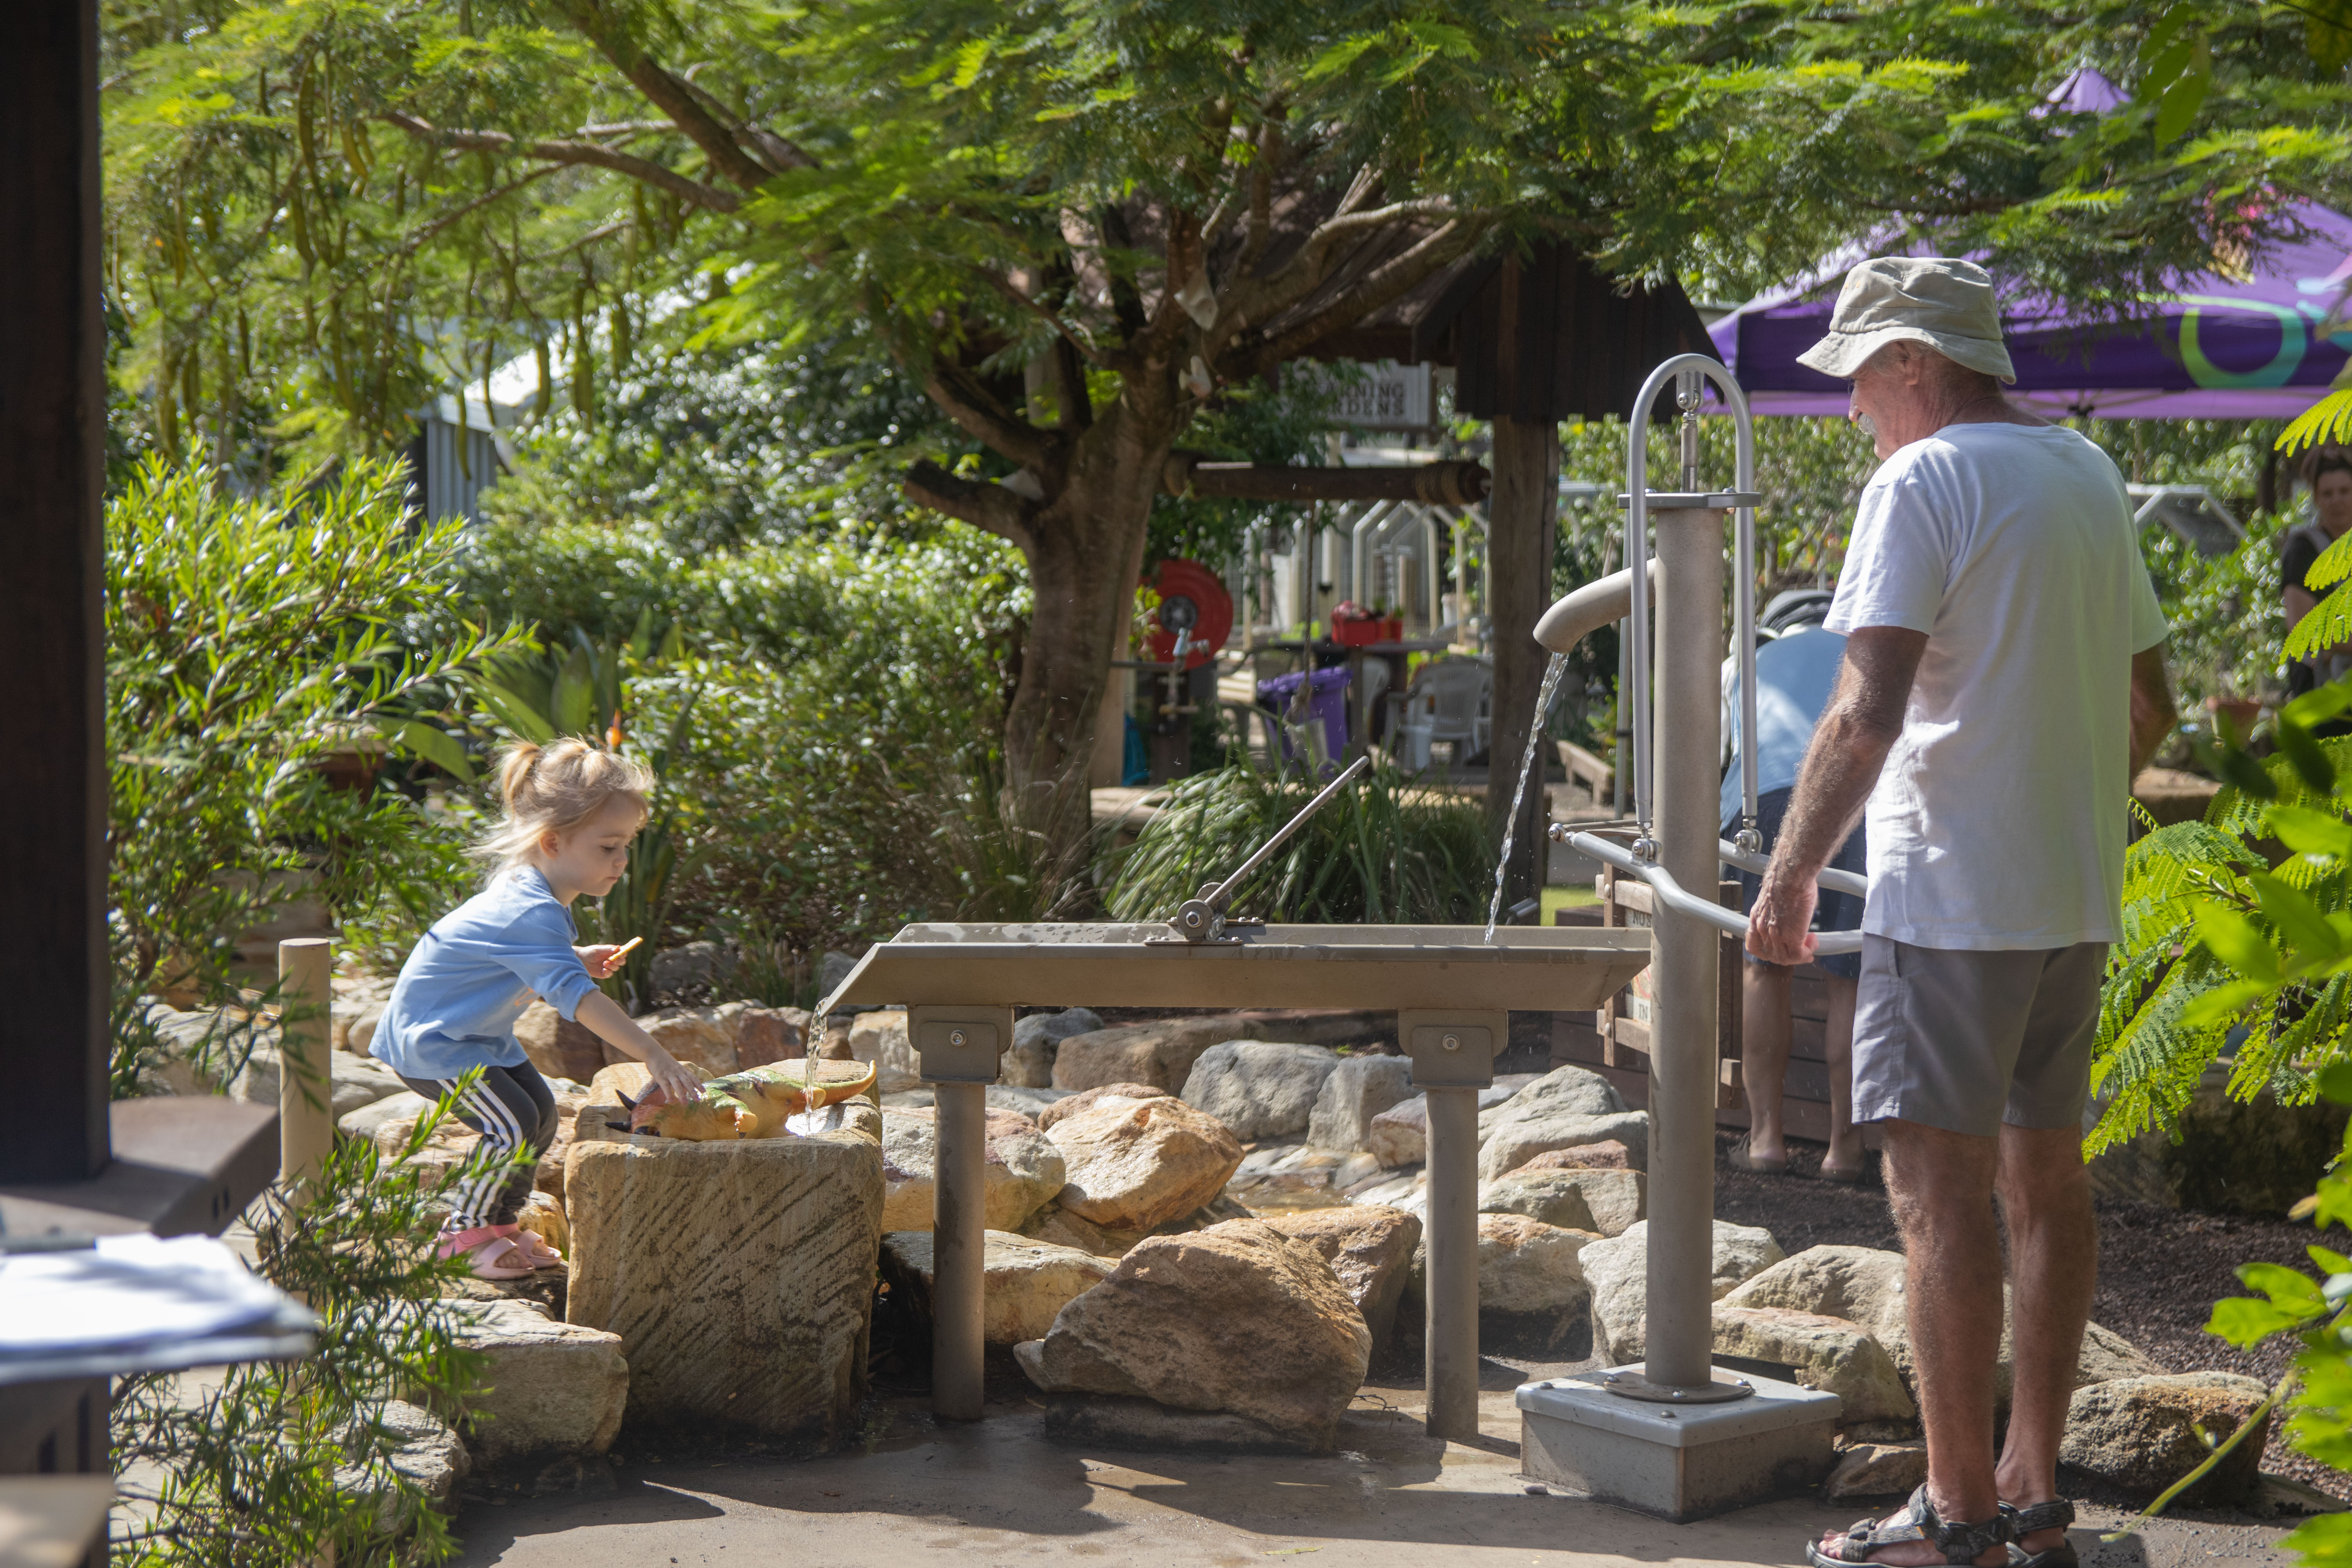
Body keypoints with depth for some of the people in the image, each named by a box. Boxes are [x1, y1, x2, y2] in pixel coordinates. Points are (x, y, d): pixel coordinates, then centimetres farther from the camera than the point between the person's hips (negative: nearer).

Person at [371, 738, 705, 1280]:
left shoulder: (528, 894, -1)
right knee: (512, 1125, -17)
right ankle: (464, 1233, 1)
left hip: (477, 1032, 10)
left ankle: (500, 1224, 23)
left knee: (541, 1110, 8)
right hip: (429, 1041, -10)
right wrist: (653, 1055, -47)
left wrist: (579, 960, 1)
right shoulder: (531, 913, -33)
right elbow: (577, 997, -42)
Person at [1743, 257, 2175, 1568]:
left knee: (1944, 1189, -4)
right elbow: (2150, 702, 19)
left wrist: (1792, 872, -14)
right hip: (2081, 894, 8)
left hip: (1954, 892, -8)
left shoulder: (1923, 481, -11)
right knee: (2047, 1178, 13)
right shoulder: (2090, 476, 13)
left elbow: (1869, 711, -20)